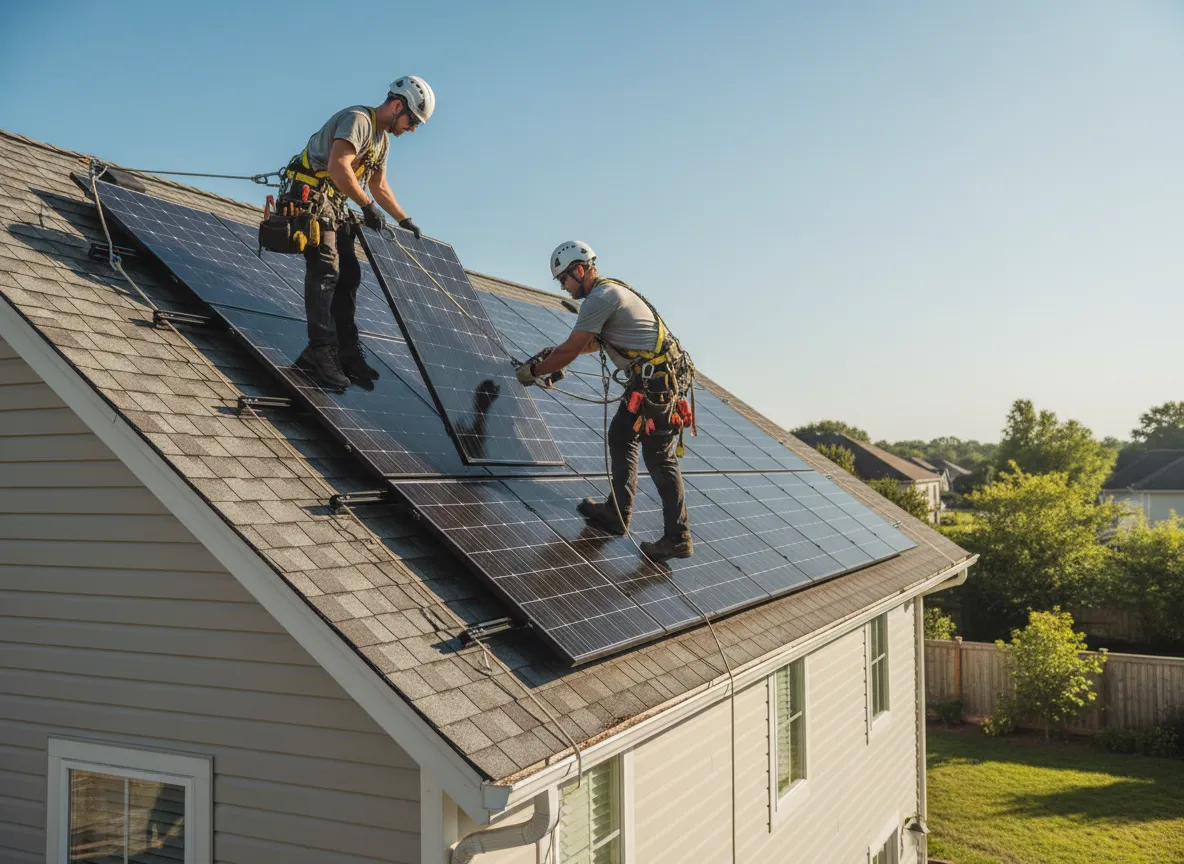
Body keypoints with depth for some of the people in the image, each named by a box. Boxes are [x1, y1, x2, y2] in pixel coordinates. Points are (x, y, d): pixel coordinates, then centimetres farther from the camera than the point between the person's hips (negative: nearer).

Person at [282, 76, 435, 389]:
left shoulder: (382, 140, 17)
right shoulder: (358, 119, -14)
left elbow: (380, 187, 28)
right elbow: (338, 166, -28)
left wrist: (404, 220, 28)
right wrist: (368, 207, -24)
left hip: (334, 207, 10)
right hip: (310, 196, -10)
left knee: (348, 275, 5)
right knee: (325, 269, -19)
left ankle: (347, 352, 8)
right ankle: (321, 351, -23)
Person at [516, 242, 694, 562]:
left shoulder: (599, 298, -13)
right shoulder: (611, 291, 19)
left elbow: (571, 350, -10)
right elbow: (593, 342, 32)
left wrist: (534, 372, 2)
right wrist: (555, 351, 28)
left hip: (656, 379, -10)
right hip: (653, 376, 10)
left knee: (659, 457, -7)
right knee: (620, 436, 17)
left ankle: (677, 539, -2)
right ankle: (617, 512, 22)